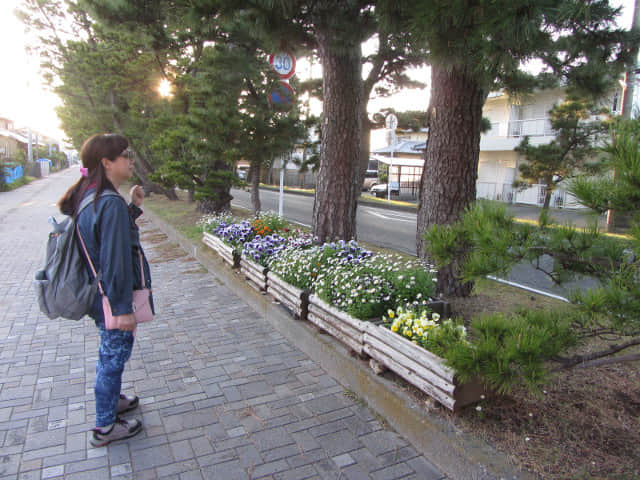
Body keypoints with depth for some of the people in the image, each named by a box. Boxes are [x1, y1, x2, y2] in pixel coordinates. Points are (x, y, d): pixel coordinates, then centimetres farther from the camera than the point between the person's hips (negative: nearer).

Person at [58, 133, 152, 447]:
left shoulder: (87, 197, 4)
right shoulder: (111, 203, -26)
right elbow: (115, 260, -26)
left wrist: (132, 208, 6)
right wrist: (123, 308, -21)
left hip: (99, 295, 9)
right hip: (112, 299, -9)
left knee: (110, 354, 26)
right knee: (114, 356, 7)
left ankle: (111, 400, 48)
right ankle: (105, 427, 26)